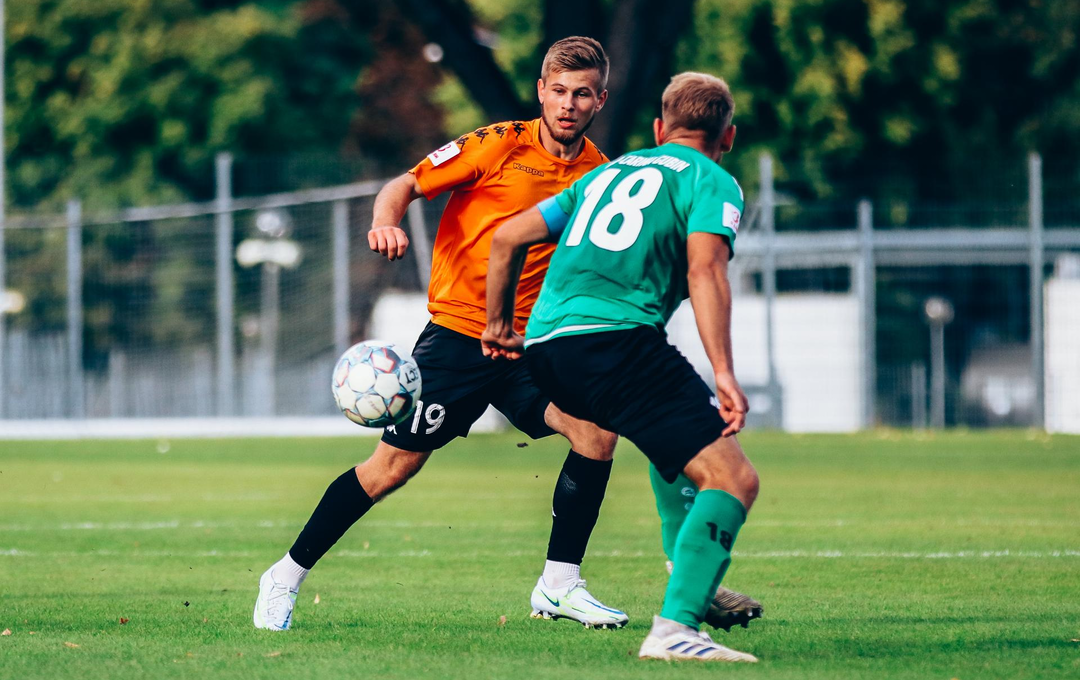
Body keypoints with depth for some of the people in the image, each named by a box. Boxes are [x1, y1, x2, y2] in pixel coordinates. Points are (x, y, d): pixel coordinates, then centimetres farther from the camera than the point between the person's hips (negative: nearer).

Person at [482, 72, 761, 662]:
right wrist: (723, 376, -18)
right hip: (616, 341, -8)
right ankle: (674, 628, -30)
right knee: (733, 478, -13)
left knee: (679, 433, 36)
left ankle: (693, 582, 32)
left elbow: (507, 238, 27)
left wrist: (499, 325, 40)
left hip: (544, 347, 8)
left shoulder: (608, 173, 28)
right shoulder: (711, 182, 8)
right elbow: (704, 271, -11)